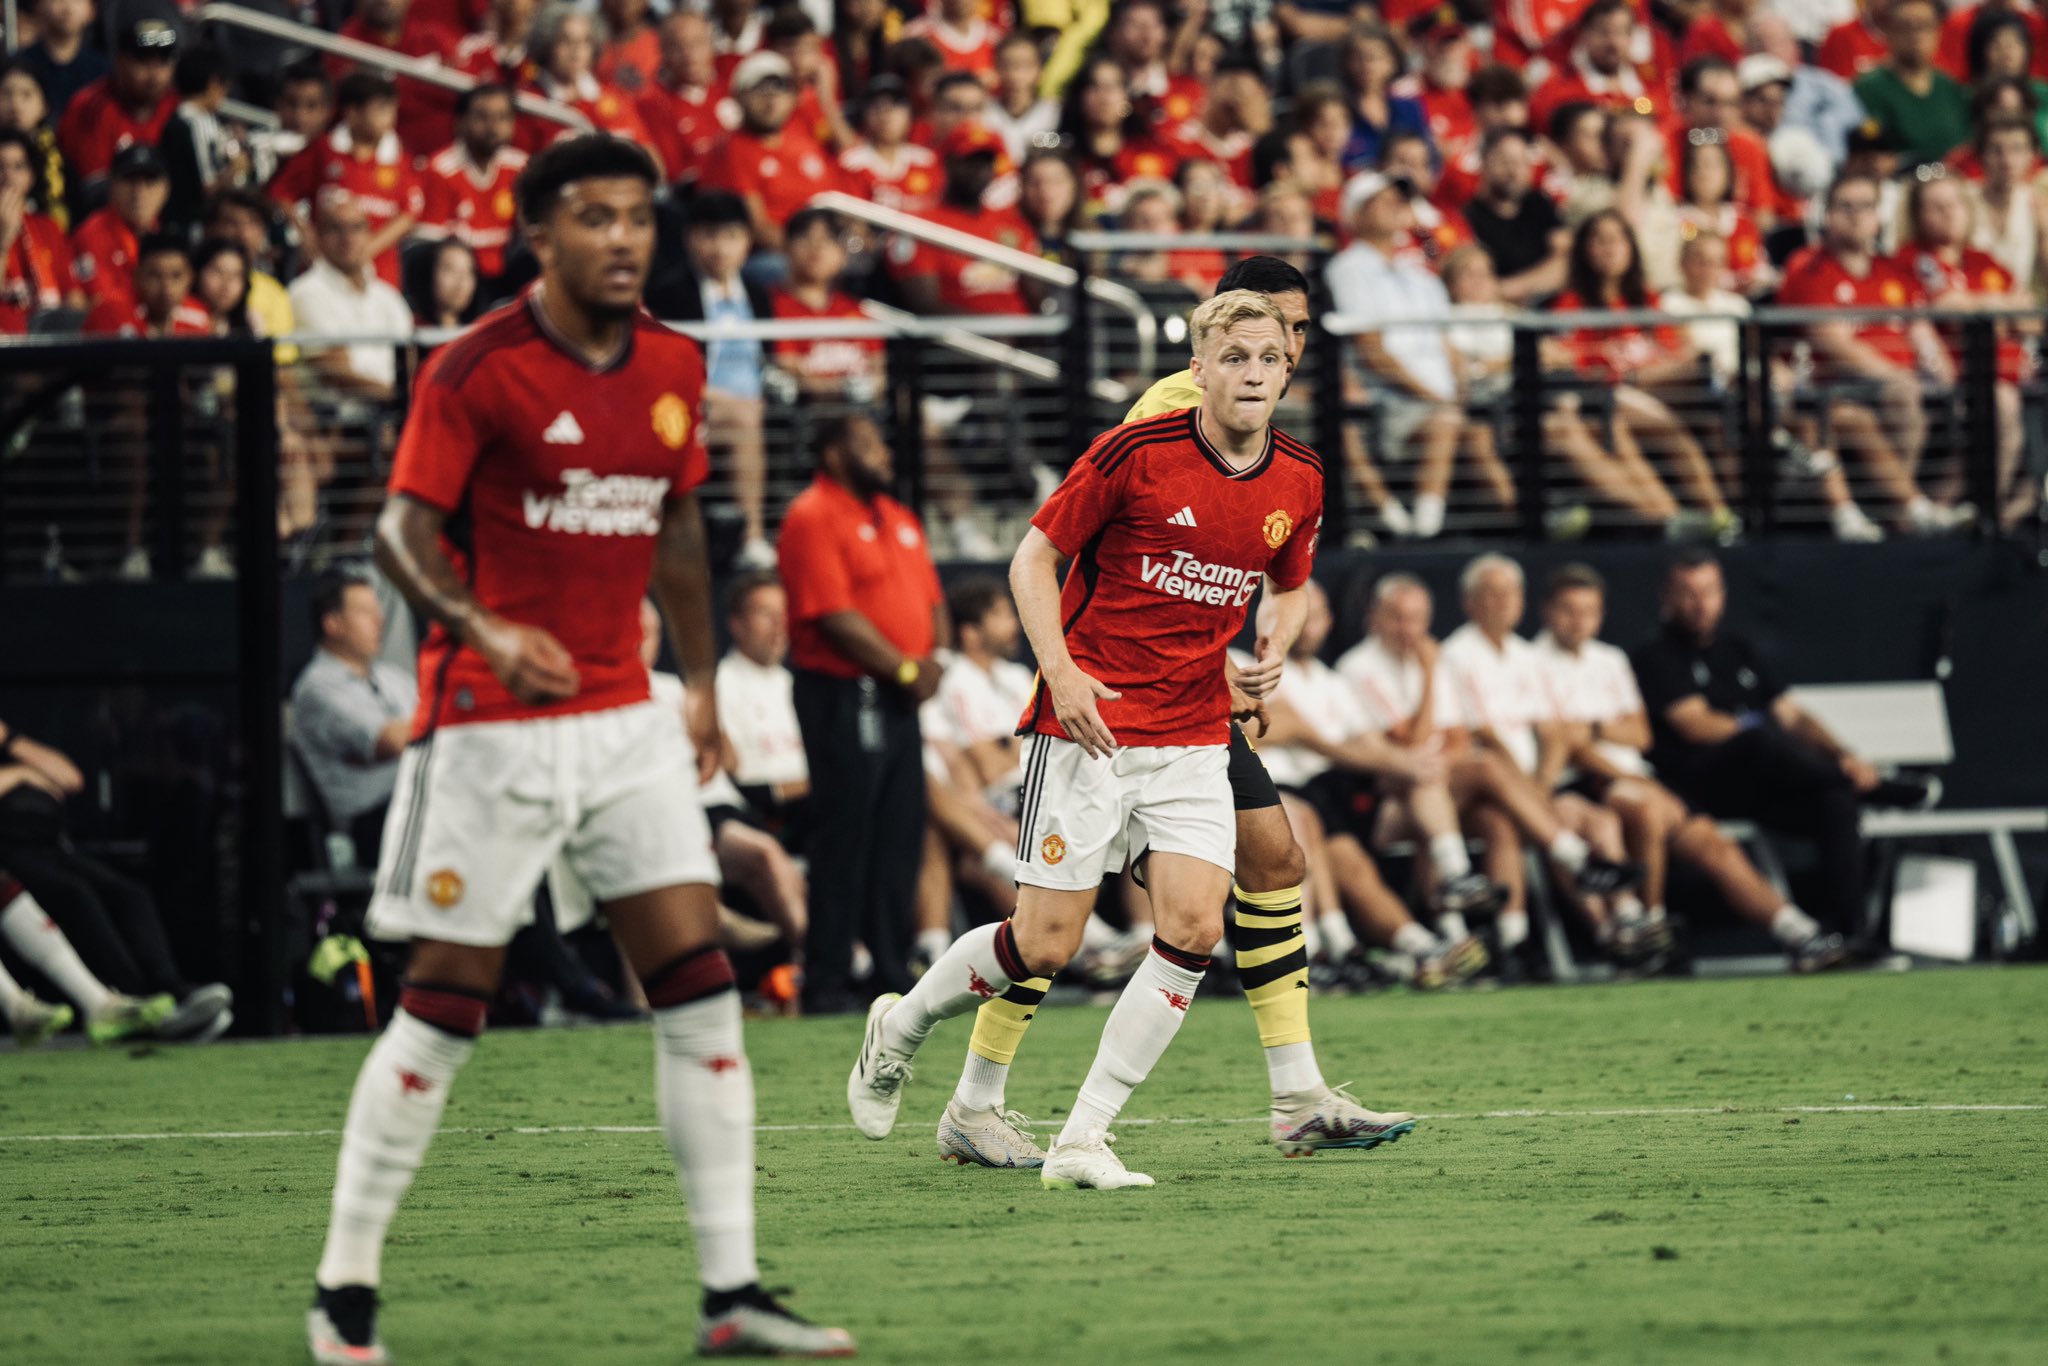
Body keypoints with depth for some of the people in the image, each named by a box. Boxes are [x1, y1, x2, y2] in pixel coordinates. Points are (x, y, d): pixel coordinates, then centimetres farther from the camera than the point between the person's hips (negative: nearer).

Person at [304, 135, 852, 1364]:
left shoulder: (674, 368, 8)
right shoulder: (476, 372, -11)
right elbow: (404, 529, -15)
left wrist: (703, 685, 22)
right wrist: (484, 630, -32)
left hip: (628, 721, 6)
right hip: (495, 723, -6)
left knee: (701, 988, -1)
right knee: (445, 1008, -3)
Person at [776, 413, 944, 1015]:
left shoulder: (900, 518, 19)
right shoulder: (813, 518, -10)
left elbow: (931, 599, 20)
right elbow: (835, 616, -17)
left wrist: (934, 660, 1)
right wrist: (905, 668, -14)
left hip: (899, 700, 8)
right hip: (844, 695, -8)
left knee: (899, 839, 9)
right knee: (844, 841, -6)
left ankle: (892, 973, 15)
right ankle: (826, 984, -3)